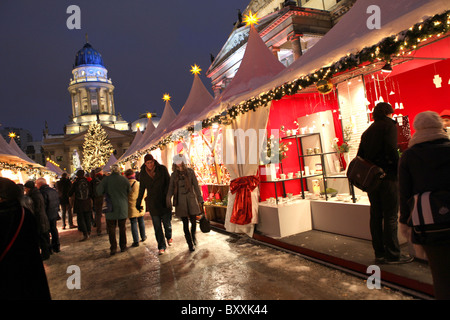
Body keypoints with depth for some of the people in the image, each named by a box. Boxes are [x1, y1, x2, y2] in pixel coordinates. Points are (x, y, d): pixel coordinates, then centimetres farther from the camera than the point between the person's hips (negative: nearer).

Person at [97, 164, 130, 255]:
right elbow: (129, 191, 1)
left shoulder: (106, 179, -8)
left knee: (111, 228, 7)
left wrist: (107, 193, 10)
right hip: (123, 207, 2)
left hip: (111, 207, -1)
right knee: (122, 227, 13)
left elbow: (99, 191, -9)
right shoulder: (124, 179, -5)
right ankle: (123, 246, 20)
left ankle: (113, 248, 2)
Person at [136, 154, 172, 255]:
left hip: (164, 202, -1)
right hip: (152, 204, 2)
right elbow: (141, 189, 12)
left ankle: (168, 237, 38)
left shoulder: (162, 169, -5)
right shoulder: (143, 173, 2)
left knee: (167, 223, 6)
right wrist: (138, 203, 15)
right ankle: (161, 246, 18)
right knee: (157, 226, 4)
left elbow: (168, 183, -2)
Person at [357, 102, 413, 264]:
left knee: (376, 215, 10)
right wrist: (399, 169, -6)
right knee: (391, 216, 0)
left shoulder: (367, 131, 16)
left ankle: (379, 253, 17)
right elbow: (391, 150, -16)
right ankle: (393, 254, 7)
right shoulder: (389, 126, -2)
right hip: (387, 177, -6)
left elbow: (360, 156, 11)